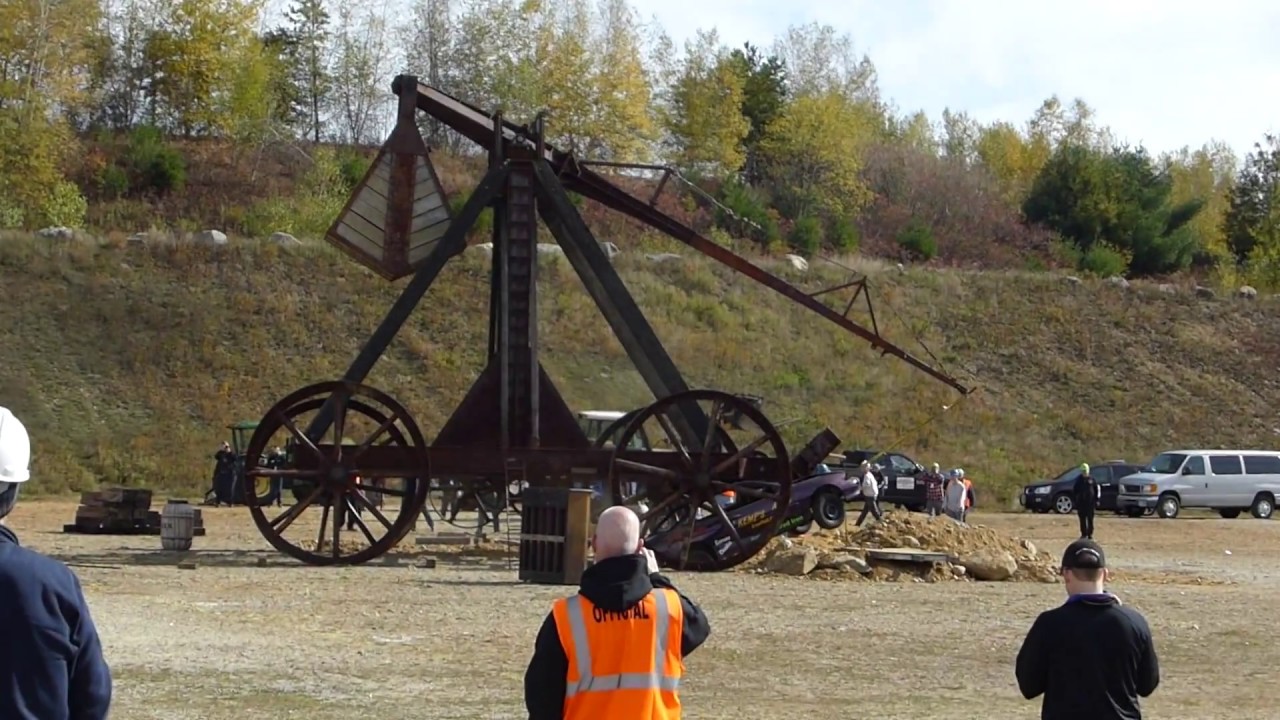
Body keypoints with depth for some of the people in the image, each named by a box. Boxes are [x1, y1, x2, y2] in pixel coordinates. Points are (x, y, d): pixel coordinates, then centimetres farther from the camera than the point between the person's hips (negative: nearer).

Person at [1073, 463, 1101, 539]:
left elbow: (1097, 489, 7)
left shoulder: (1091, 479, 3)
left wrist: (1097, 499, 2)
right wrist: (1074, 499, 5)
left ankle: (1090, 534, 4)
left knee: (1090, 519, 0)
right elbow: (1074, 490, 11)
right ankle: (1084, 534, 7)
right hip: (1081, 502, 1)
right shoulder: (1078, 480, 7)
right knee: (1082, 519, 2)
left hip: (1090, 502, -1)